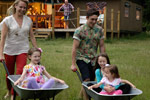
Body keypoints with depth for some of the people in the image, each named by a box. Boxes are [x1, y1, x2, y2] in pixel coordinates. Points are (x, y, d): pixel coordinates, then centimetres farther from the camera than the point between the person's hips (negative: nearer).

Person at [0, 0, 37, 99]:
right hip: (9, 50, -1)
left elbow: (32, 36, 8)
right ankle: (9, 91, 37)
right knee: (9, 74, 11)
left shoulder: (28, 20, 4)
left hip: (23, 50, 1)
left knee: (20, 72, -14)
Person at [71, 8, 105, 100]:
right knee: (87, 80, -19)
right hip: (82, 58, -4)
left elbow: (101, 46, 9)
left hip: (93, 59, 4)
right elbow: (75, 47, -10)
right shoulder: (80, 30, -10)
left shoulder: (99, 30, 3)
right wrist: (73, 64, -12)